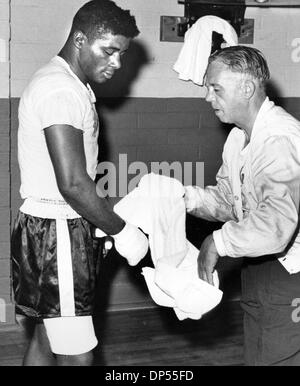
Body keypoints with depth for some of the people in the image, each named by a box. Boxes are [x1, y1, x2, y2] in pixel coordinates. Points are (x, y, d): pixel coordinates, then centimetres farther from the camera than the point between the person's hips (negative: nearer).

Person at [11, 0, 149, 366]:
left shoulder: (68, 84, 16)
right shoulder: (61, 89, -18)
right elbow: (72, 183, -25)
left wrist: (107, 225, 14)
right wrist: (121, 231, -15)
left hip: (56, 227, 11)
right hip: (55, 230, -11)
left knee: (46, 337, 17)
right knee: (76, 356, -6)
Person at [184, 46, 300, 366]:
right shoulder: (238, 137, 6)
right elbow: (227, 198, 10)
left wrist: (218, 242, -26)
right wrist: (190, 197, -10)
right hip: (259, 267, 10)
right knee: (257, 355, 21)